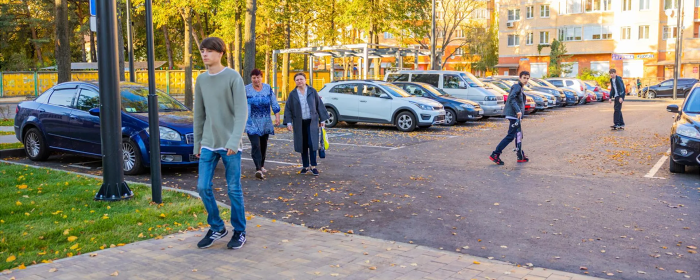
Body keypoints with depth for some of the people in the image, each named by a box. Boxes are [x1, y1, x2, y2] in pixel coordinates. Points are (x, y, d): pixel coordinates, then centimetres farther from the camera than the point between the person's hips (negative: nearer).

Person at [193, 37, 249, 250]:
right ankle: (216, 228, 20)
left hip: (229, 144, -5)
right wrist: (197, 143, 14)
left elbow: (242, 111, -12)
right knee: (203, 187, 2)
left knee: (234, 189, 1)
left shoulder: (233, 77, -7)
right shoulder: (201, 80, 10)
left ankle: (239, 232, 16)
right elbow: (199, 114, 14)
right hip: (208, 144, 5)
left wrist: (234, 141, -20)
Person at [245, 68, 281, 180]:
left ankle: (262, 165, 31)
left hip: (265, 123, 3)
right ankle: (258, 169, -23)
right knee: (255, 145, -16)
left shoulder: (268, 88, 4)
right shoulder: (246, 90, -3)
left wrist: (277, 117, -2)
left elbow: (274, 103, 5)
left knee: (263, 144, 13)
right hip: (252, 123, -3)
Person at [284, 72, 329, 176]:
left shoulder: (312, 91, 2)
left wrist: (322, 120, 6)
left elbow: (319, 105, 6)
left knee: (312, 143, -10)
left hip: (312, 121, -1)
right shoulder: (292, 94, 2)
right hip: (299, 123, 1)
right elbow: (288, 109, 3)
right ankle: (305, 167, 15)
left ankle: (314, 166, -2)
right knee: (303, 145, 5)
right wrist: (289, 122, -6)